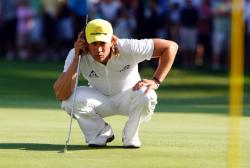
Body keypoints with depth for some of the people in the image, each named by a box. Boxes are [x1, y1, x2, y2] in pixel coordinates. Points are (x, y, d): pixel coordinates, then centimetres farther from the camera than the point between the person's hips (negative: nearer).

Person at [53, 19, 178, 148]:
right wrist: (76, 60, -41)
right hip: (99, 101, 1)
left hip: (128, 100, -1)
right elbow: (60, 95, -36)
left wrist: (156, 81, -28)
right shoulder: (77, 56, -26)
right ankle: (101, 133, -1)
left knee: (145, 94, -35)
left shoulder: (128, 48, -29)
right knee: (72, 98, -30)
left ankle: (130, 136, -7)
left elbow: (171, 46, -23)